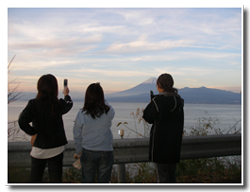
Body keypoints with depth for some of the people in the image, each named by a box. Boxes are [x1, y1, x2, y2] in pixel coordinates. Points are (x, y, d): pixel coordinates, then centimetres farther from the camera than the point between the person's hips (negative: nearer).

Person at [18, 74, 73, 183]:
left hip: (38, 148, 1)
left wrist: (33, 133, -6)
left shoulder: (33, 104, -11)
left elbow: (22, 121, -21)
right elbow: (69, 104, 13)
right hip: (56, 148, 0)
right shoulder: (59, 105, -9)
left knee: (35, 178, 15)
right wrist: (66, 94, 34)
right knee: (55, 178, 10)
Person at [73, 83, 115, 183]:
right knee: (103, 181, 13)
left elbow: (77, 136, -2)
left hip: (87, 152, 0)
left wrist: (78, 152, 12)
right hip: (106, 152, 0)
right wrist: (102, 101, 7)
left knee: (87, 180, 16)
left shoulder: (81, 114, -13)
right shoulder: (109, 112, -15)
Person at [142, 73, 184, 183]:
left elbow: (148, 118, -7)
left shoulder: (158, 100, -15)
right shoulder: (179, 100, 4)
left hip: (161, 141, -6)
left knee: (162, 175, 2)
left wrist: (151, 104, 8)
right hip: (175, 141, 6)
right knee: (171, 175, 18)